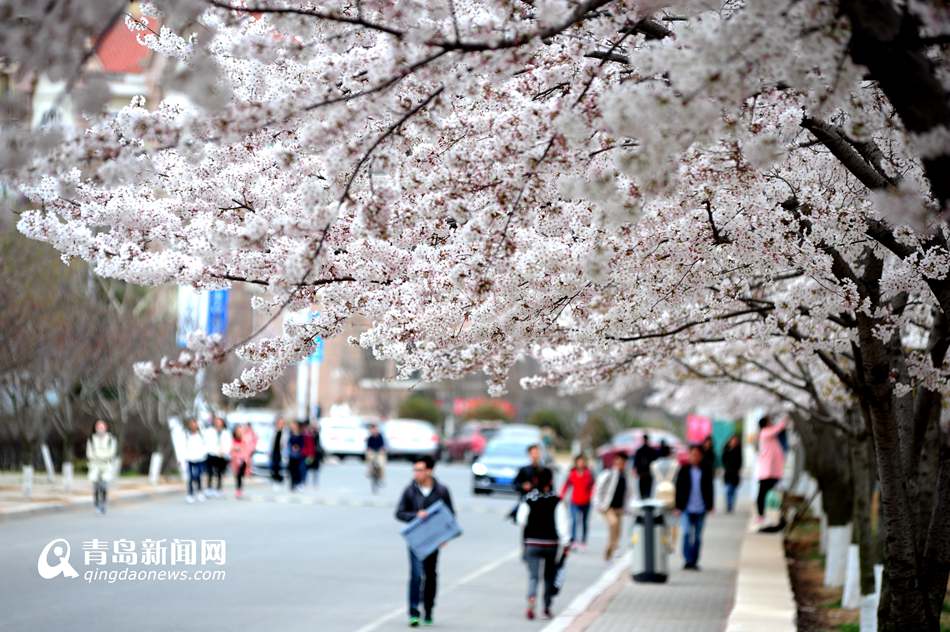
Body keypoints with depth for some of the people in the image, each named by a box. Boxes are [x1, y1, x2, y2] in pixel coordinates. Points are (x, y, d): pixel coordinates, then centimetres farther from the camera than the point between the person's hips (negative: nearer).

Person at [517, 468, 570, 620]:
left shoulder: (528, 499, -3)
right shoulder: (556, 501, -7)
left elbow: (521, 520, 3)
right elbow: (561, 522, -11)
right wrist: (566, 542, -9)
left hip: (532, 543, 0)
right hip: (551, 543, 0)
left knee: (533, 575, -2)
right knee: (549, 576, 15)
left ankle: (531, 599, -29)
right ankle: (547, 608, 18)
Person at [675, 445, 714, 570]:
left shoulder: (706, 471, 4)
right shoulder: (684, 470, 0)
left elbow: (709, 489, 9)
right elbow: (678, 488, 2)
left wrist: (710, 506, 6)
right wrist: (678, 507, -2)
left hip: (701, 508, 2)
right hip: (687, 508, -2)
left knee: (697, 536, 7)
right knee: (687, 532, -14)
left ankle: (694, 561, 15)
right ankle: (688, 560, -12)